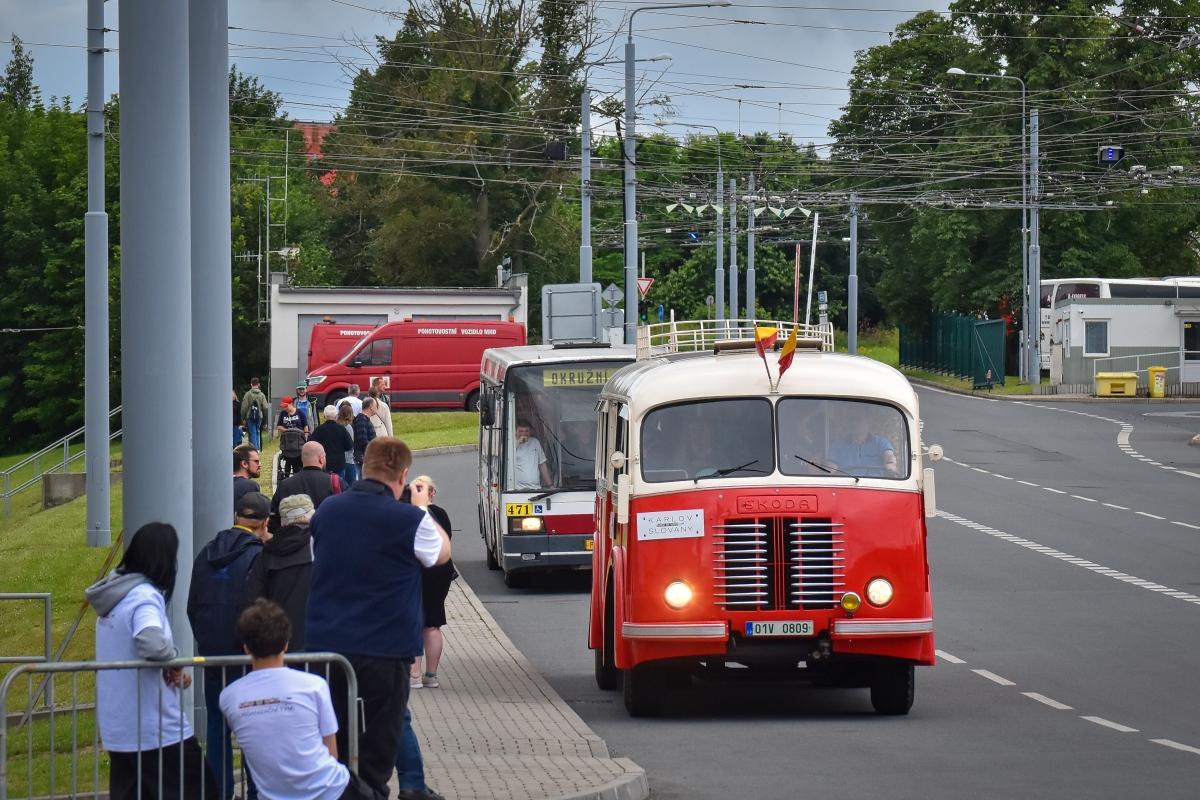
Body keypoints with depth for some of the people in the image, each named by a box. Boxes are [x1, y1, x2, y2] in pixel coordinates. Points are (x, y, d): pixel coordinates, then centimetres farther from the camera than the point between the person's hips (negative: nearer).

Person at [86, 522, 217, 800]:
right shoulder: (145, 596, -18)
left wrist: (172, 669, 3)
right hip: (158, 728, -8)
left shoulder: (115, 591, 9)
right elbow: (152, 643, -37)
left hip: (118, 727, 8)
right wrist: (174, 661, -15)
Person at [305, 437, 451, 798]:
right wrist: (422, 508, 22)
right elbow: (442, 552, 7)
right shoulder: (409, 520, -13)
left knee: (329, 753, 15)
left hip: (324, 646, 4)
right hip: (382, 653, -4)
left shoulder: (326, 510, 2)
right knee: (374, 761, 2)